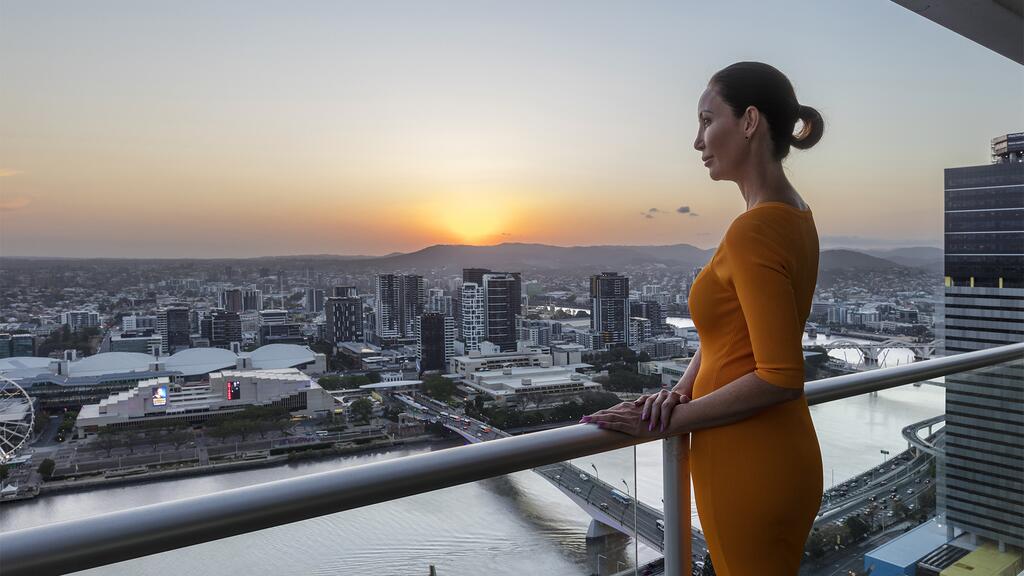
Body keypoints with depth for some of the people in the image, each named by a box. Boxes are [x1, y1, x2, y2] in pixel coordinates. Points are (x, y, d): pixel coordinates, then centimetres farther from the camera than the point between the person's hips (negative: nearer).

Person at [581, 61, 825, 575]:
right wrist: (680, 392, -3)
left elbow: (780, 378, -25)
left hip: (748, 466, -9)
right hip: (777, 453, 9)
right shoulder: (793, 215, 7)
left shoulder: (754, 230, -24)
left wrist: (667, 420, -18)